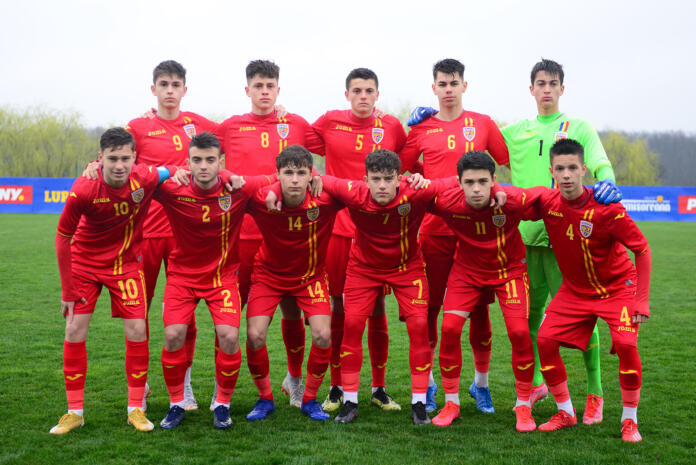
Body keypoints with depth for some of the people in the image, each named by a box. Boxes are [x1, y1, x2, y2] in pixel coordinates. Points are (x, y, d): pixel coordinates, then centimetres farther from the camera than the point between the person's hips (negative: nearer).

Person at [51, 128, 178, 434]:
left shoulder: (146, 179, -23)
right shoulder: (83, 190, -25)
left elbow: (173, 171, 0)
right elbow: (62, 237, -12)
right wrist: (68, 289, -9)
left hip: (126, 262, 1)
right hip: (84, 262, 0)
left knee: (137, 332, -5)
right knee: (75, 331, -2)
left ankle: (136, 408, 10)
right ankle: (75, 411, 11)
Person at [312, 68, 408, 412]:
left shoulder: (392, 126, 6)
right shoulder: (330, 122, 5)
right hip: (337, 227, 0)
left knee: (377, 309, 5)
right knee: (337, 307, 4)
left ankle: (379, 388, 17)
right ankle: (336, 388, 17)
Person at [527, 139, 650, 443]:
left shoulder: (607, 209, -25)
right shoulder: (547, 201, -14)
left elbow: (642, 249, -16)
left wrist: (642, 300, -20)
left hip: (618, 286, -4)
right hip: (574, 289, 4)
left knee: (626, 345, -22)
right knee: (545, 340, -9)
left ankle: (630, 420, -1)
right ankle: (566, 413, 10)